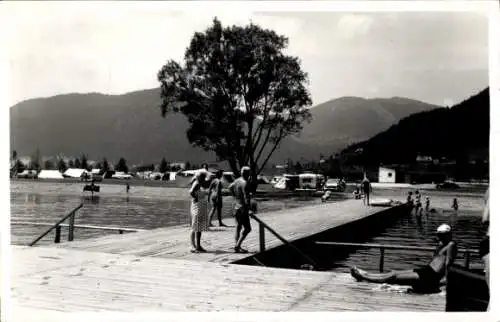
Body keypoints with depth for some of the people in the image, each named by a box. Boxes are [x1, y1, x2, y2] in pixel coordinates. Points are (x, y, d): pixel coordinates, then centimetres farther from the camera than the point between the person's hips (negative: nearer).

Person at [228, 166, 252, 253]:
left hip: (236, 206, 9)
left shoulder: (237, 181, 7)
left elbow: (230, 187, 28)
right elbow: (246, 198, -23)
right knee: (247, 228, -5)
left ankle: (237, 247, 20)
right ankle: (237, 246, -10)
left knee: (238, 227, 15)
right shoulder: (245, 183, -19)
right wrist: (248, 209, -21)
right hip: (242, 208, -9)